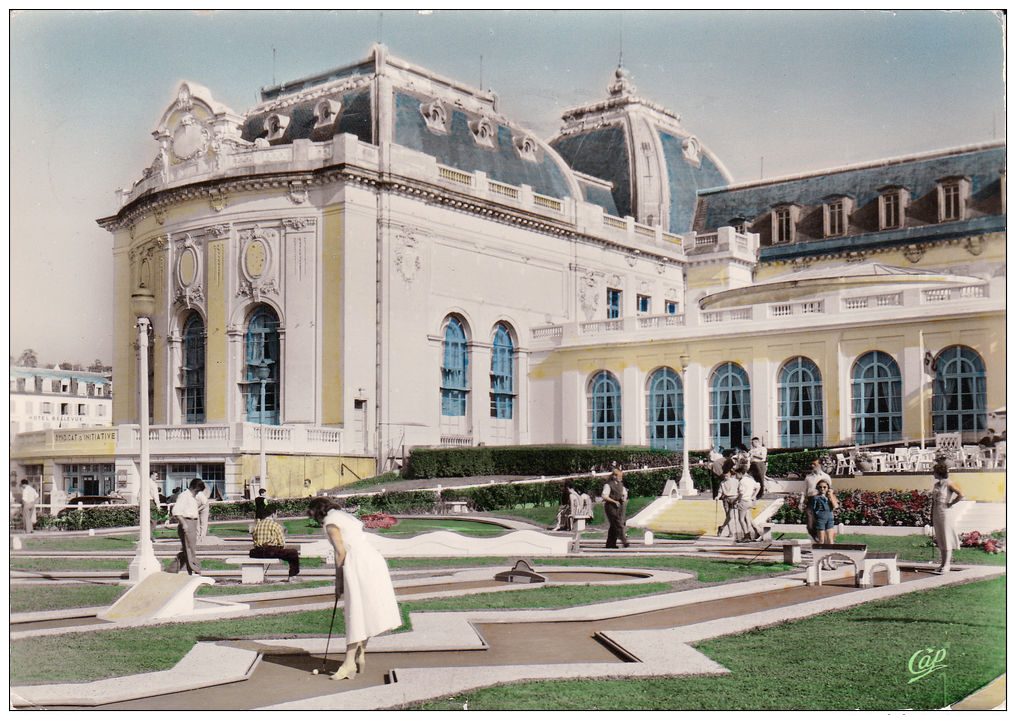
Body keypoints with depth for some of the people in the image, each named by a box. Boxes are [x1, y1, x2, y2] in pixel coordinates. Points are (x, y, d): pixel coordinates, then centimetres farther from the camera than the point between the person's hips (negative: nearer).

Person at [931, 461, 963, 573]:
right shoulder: (936, 484, 12)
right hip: (936, 514, 8)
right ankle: (943, 562, 19)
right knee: (939, 538, 11)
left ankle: (947, 564, 2)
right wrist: (931, 518, 16)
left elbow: (960, 495, -19)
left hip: (945, 513, -7)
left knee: (946, 538, -3)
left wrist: (950, 504, -13)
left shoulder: (948, 484, -9)